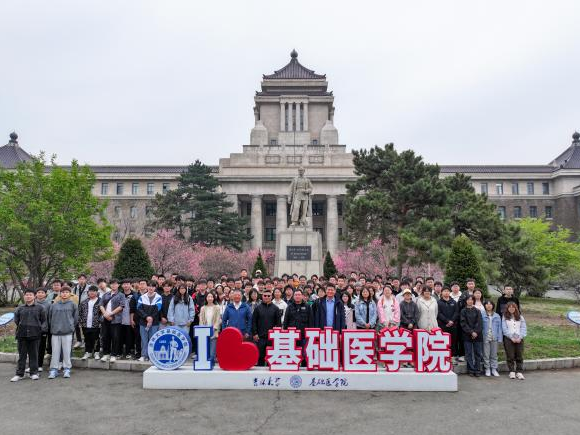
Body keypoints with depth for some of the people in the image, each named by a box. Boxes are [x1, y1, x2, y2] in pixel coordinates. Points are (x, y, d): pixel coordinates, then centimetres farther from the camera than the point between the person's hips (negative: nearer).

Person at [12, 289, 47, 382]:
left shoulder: (40, 307, 3)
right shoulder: (20, 308, 8)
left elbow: (44, 321, 6)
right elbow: (16, 320, 17)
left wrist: (41, 328, -6)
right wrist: (20, 327, 7)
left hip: (35, 335, -1)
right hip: (22, 335, 1)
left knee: (34, 355, 6)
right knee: (22, 355, 7)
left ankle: (34, 373, 16)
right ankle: (19, 374, 16)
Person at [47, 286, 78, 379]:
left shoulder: (72, 305, 2)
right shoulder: (54, 305, 6)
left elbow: (75, 318, 7)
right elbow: (50, 317, 13)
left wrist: (71, 326, 7)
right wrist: (52, 327, 11)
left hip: (68, 332, -1)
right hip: (55, 332, 2)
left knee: (67, 351, 2)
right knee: (55, 351, 5)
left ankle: (67, 369, 11)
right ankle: (54, 369, 12)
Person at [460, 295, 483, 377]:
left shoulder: (477, 311, 8)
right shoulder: (463, 311, 4)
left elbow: (480, 323, 1)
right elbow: (463, 324, -3)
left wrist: (476, 332, -13)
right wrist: (471, 332, -13)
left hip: (477, 335, 1)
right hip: (467, 336, -1)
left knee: (478, 353, 3)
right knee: (469, 354, 1)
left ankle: (477, 370, 9)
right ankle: (471, 370, 6)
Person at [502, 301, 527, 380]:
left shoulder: (520, 317, 11)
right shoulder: (505, 317, 5)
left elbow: (524, 328, 4)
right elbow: (504, 329, -3)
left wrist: (520, 337, -9)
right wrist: (512, 338, -12)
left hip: (519, 339, 2)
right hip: (509, 339, -2)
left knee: (519, 356, 1)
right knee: (510, 356, 0)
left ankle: (519, 372, 6)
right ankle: (512, 372, 7)